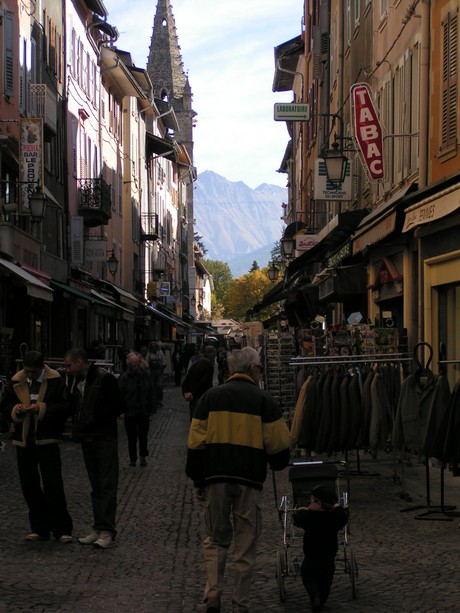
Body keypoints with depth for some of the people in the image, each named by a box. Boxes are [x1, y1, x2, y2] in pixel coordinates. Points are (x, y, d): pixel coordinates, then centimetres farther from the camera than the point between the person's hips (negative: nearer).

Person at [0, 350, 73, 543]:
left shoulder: (55, 381, -5)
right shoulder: (16, 383, 7)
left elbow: (64, 408, -8)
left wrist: (42, 408, -20)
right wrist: (15, 410, -11)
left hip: (47, 440, -5)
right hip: (23, 440, 5)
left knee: (53, 485, -6)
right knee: (29, 486, 8)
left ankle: (62, 529, 0)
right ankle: (39, 528, 18)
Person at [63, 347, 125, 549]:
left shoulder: (105, 379, -12)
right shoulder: (78, 382, 13)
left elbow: (119, 406, -13)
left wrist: (95, 418, -14)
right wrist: (77, 429, 3)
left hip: (105, 439, -8)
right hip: (87, 440, 8)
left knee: (107, 486, -7)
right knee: (96, 487, 11)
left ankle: (107, 531, -8)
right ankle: (99, 529, 16)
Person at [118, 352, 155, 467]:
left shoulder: (145, 375, 1)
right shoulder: (124, 378, -7)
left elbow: (151, 393, 8)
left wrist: (150, 407, 5)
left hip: (144, 411, 2)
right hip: (130, 412, -2)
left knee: (143, 435, 6)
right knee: (131, 437, 8)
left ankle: (143, 456, 24)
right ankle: (132, 458, 21)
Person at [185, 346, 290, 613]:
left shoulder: (210, 397, 8)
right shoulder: (263, 400, 0)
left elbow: (196, 443, 6)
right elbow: (278, 444, 0)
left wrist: (198, 481, 13)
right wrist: (279, 463, 22)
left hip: (215, 478, 2)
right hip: (249, 481, -2)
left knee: (216, 540, 16)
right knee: (246, 545, 7)